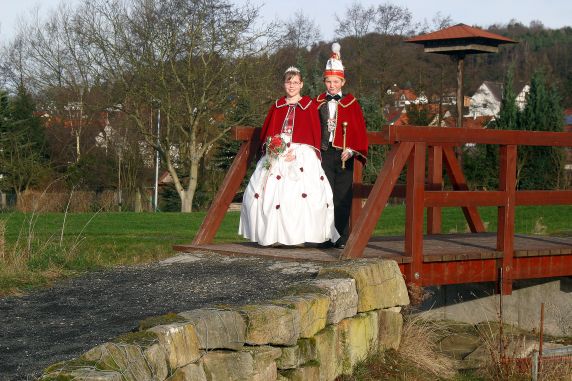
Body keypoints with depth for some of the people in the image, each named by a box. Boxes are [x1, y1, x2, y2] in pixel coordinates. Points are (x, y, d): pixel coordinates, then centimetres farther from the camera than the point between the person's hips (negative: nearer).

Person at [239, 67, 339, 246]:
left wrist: (297, 152, -12)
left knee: (303, 193, -19)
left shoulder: (309, 105, 5)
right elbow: (266, 131, 16)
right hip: (276, 155, 4)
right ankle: (274, 234, -2)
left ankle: (302, 235, -15)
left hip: (302, 156, -4)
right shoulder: (277, 106, 17)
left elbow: (314, 134, -1)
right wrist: (271, 146, -4)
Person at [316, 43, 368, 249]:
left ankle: (342, 237, 4)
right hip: (323, 153, 1)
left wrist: (352, 150, -10)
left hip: (343, 155, -1)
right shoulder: (319, 103, 10)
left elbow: (359, 129, 2)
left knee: (342, 197, 0)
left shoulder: (351, 103, 5)